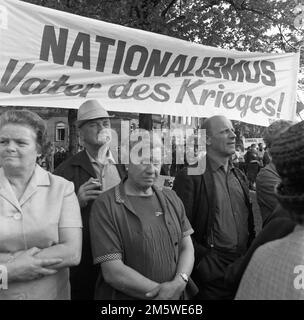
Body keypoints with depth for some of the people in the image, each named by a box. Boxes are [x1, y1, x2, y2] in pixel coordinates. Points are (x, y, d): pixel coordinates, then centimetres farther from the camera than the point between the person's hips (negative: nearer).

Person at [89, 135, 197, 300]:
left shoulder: (171, 198, 1)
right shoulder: (105, 205, -16)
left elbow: (187, 248, 0)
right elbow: (112, 272, -19)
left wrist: (179, 283, -18)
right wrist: (160, 291, -19)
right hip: (125, 296, -4)